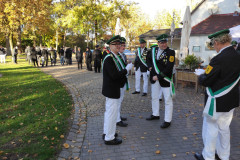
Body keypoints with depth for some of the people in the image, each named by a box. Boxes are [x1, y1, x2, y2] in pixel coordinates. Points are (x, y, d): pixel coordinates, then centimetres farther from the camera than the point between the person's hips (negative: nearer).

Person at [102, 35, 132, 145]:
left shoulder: (114, 57, 12)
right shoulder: (109, 58, -19)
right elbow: (114, 75, -26)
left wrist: (123, 74, 1)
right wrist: (126, 69, -17)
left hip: (111, 90, 11)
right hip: (111, 91, -11)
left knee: (109, 112, 21)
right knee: (112, 113, 0)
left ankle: (106, 132, 38)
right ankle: (109, 138, 15)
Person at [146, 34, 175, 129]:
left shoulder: (171, 52, -13)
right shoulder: (153, 50, 3)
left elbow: (169, 67, -20)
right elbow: (148, 58, 23)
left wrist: (159, 76, -20)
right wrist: (150, 66, 6)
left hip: (165, 79, -6)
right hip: (154, 78, 6)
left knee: (168, 100, 0)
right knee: (154, 97, 19)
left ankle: (167, 120, 11)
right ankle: (155, 114, 37)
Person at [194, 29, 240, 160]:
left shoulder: (219, 59, -25)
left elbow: (204, 81, -22)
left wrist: (201, 76, 0)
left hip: (217, 102, -8)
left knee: (210, 129, 8)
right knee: (224, 128, 21)